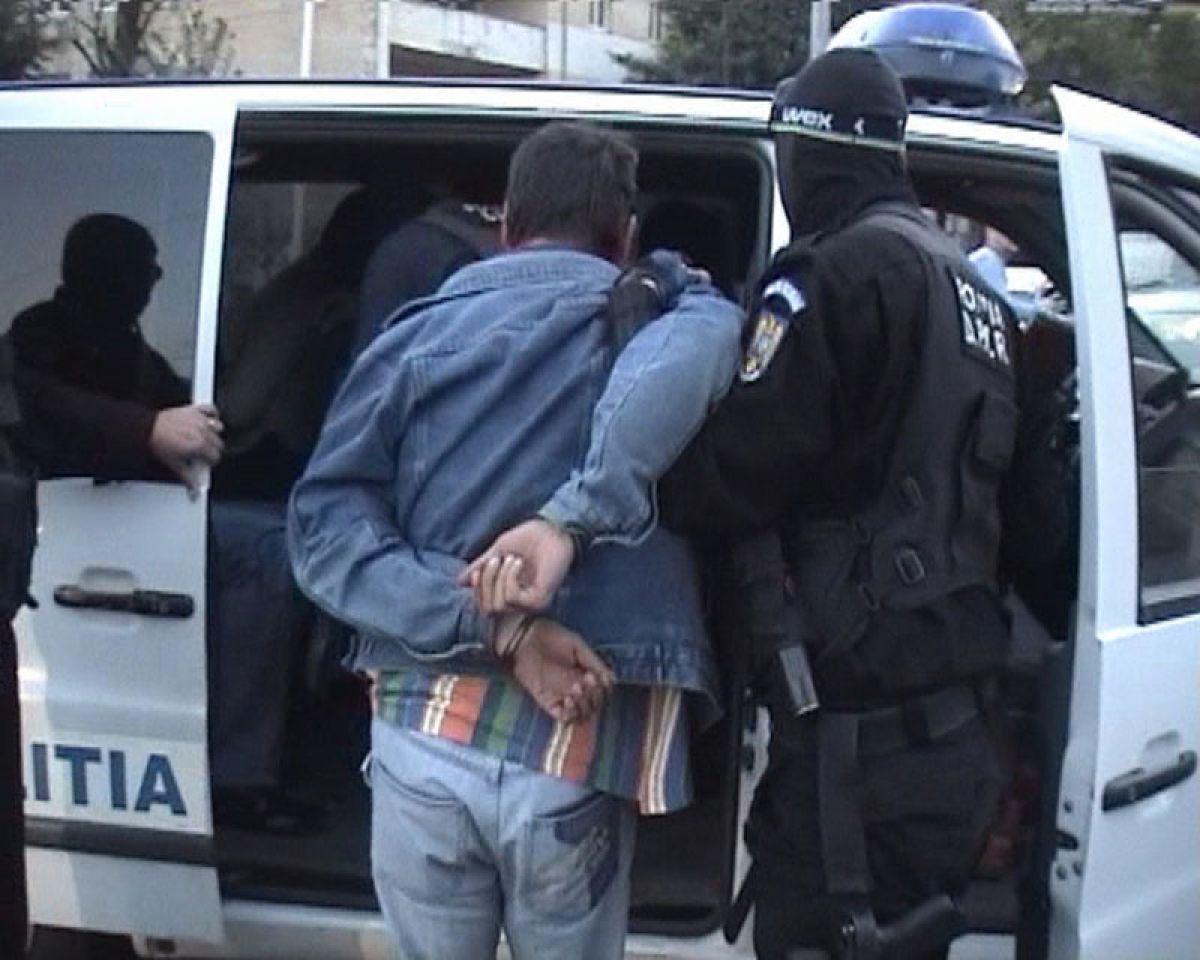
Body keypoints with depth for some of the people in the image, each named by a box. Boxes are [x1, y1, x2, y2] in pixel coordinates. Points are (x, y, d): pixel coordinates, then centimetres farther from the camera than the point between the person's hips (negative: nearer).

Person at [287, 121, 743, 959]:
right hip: (571, 756, -1)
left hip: (422, 744, 2)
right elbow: (694, 344, -23)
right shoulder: (672, 316, 5)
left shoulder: (419, 335, 10)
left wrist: (491, 629, -11)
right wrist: (572, 519, -23)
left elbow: (326, 525, -4)